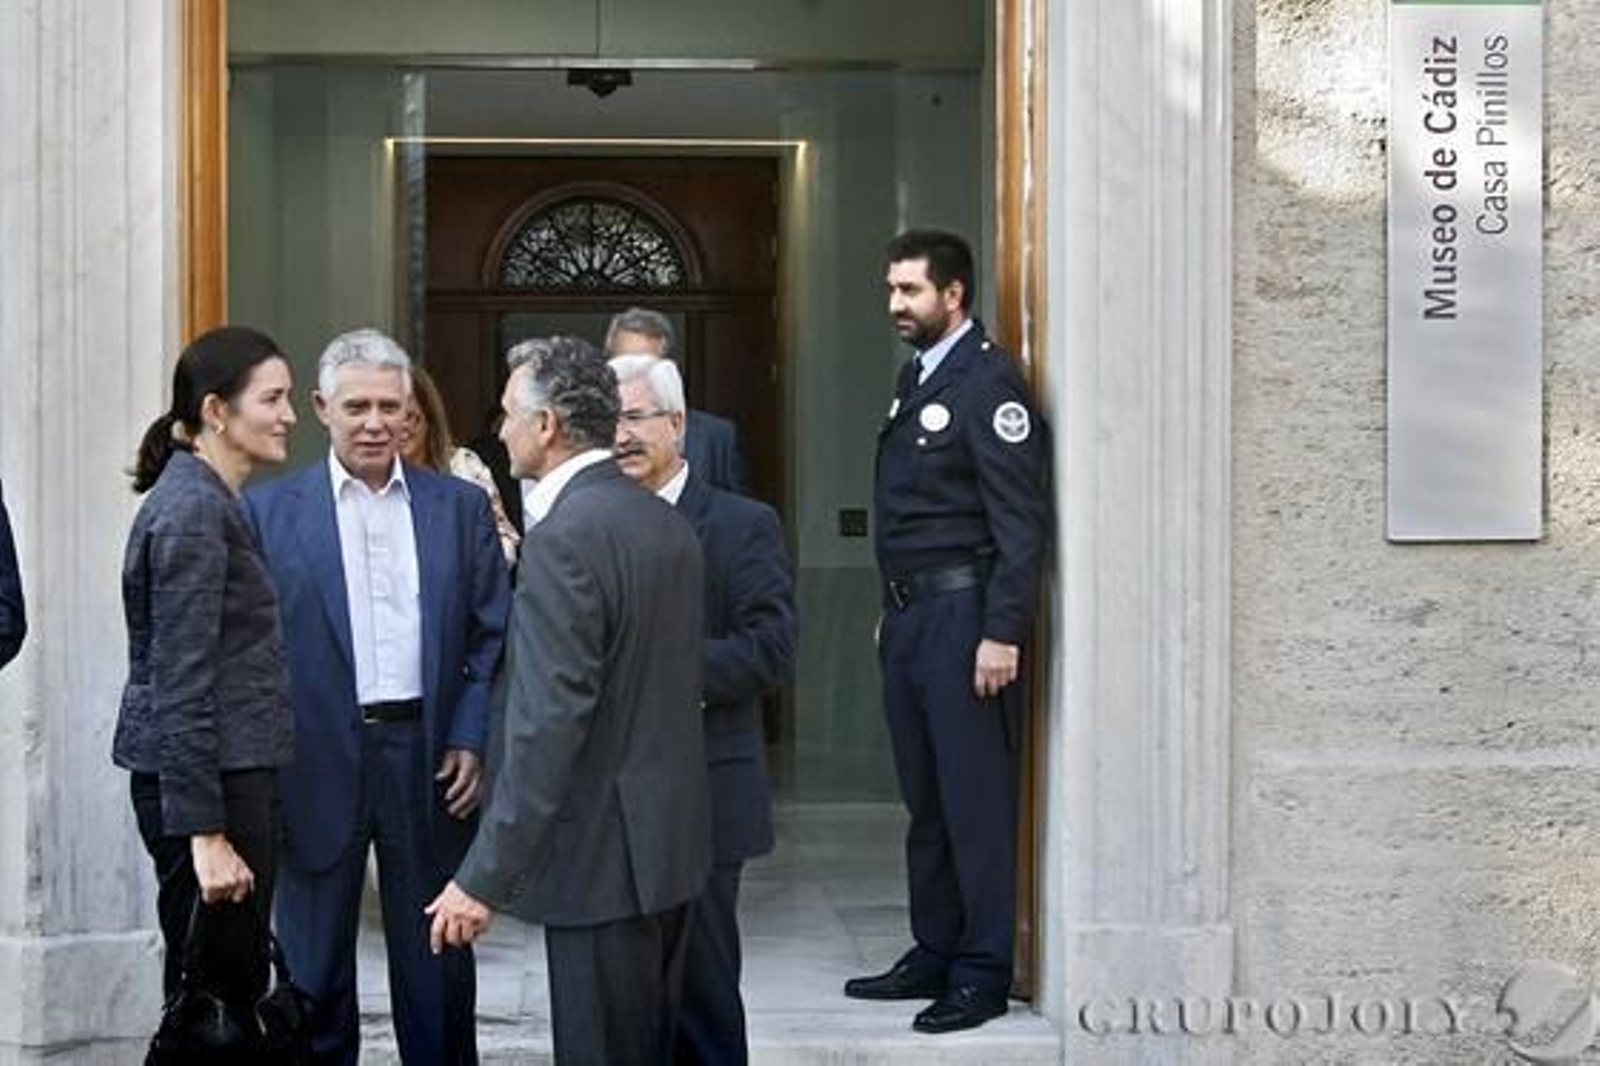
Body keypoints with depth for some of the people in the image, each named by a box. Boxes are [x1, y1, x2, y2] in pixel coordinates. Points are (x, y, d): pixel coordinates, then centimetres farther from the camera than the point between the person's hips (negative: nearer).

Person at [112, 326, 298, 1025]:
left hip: (232, 774, 10)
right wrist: (205, 833, -21)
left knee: (233, 987, 12)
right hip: (206, 782, -10)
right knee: (218, 994, -4)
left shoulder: (211, 501, 15)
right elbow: (181, 683, -19)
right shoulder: (193, 509, -14)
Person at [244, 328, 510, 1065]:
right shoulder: (270, 510, 1)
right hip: (318, 764, -1)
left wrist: (473, 741, -5)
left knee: (438, 967, 11)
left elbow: (493, 637, 6)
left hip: (430, 758, 1)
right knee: (313, 971, 9)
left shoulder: (461, 506, 6)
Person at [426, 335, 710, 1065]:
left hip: (602, 855, -9)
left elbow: (548, 721, -23)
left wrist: (484, 876, -20)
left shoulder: (564, 536, -18)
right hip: (669, 841, 9)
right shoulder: (667, 522, 9)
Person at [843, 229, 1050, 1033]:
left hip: (963, 616, -9)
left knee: (975, 801, -3)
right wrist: (894, 611, 16)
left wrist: (1002, 633, -19)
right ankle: (934, 953, 24)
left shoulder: (988, 384, -12)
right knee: (924, 798, 14)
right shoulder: (916, 379, 15)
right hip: (908, 615, 9)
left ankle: (982, 974, 5)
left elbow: (1021, 522, -16)